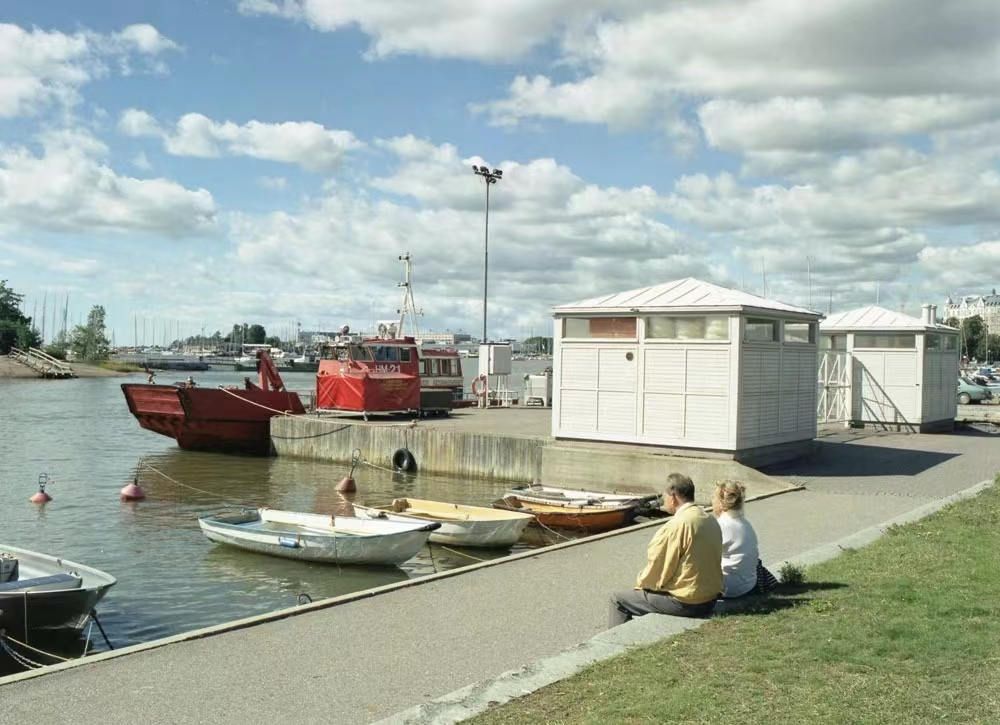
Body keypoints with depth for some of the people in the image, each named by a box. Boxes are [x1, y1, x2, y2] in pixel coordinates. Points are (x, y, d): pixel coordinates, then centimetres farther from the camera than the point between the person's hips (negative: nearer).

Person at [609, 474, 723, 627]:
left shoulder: (676, 526, -21)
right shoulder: (711, 520, 3)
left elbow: (656, 570, -15)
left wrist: (640, 583, 6)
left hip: (685, 603, -8)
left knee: (618, 599, 6)